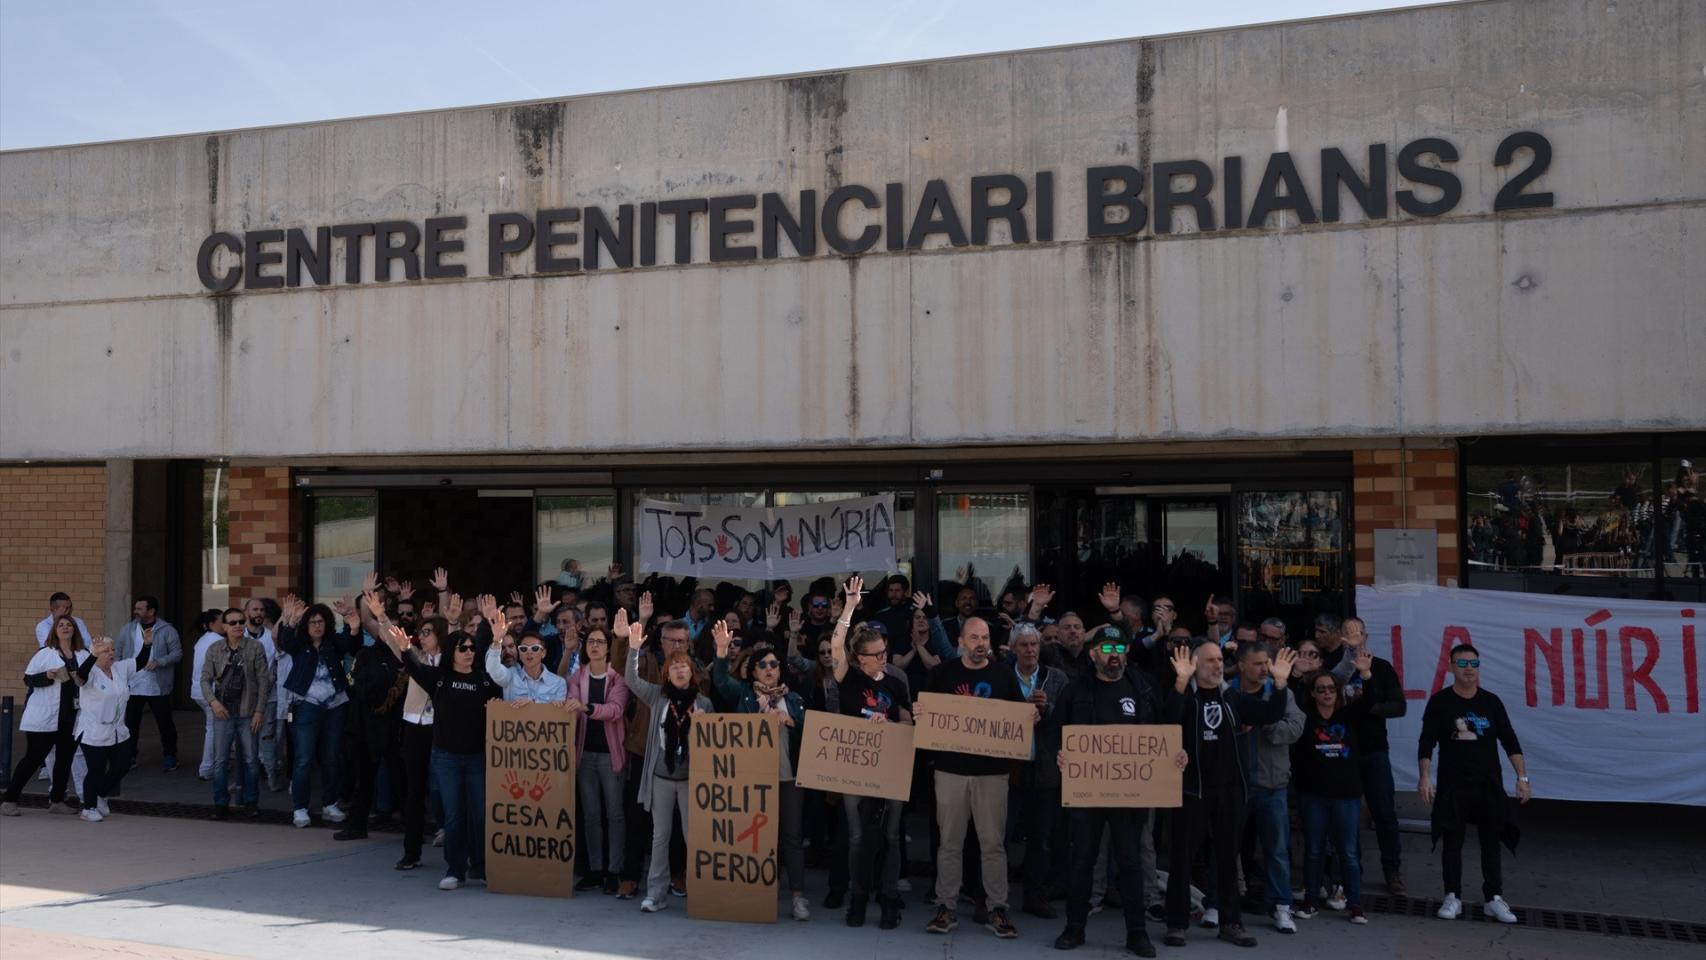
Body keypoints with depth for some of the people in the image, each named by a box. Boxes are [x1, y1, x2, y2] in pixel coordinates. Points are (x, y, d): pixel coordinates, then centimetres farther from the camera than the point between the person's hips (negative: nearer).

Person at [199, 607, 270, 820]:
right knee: (220, 760, 3)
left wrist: (260, 711, -8)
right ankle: (221, 804, 12)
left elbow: (263, 681, -3)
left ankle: (251, 802, 17)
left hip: (247, 712, -1)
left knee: (251, 760, 5)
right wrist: (213, 701, -11)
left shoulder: (255, 648, -3)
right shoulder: (215, 650, 3)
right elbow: (205, 679, 5)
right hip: (223, 712, 1)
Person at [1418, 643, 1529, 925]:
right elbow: (1426, 744, -2)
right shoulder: (1439, 702, -1)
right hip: (1452, 785, -2)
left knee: (1491, 841, 4)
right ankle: (1453, 897, 10)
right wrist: (1424, 777, -10)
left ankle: (1494, 898, 11)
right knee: (1453, 841, 2)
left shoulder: (1491, 702, 5)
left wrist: (1522, 777, 0)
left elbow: (1510, 741, 6)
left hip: (1489, 784, 2)